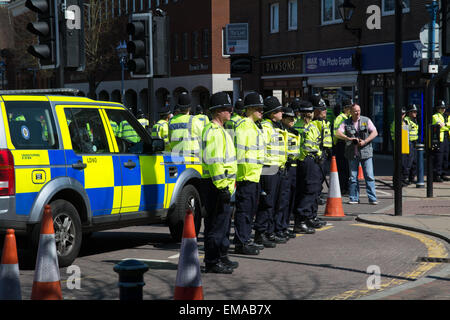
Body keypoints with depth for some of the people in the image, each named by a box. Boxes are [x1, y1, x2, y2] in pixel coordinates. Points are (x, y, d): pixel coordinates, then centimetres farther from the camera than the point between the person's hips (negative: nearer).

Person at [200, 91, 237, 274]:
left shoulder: (219, 130, 19)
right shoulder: (214, 131, -16)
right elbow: (214, 161, -23)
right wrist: (222, 187, -25)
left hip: (222, 185, 11)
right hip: (216, 185, -11)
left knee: (223, 222, 18)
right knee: (216, 223, -6)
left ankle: (221, 257, 28)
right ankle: (212, 262, -2)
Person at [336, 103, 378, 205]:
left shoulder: (366, 120, 5)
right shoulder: (346, 123, 6)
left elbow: (375, 132, -1)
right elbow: (338, 134, -6)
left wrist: (365, 141, -14)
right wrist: (348, 138, -22)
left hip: (366, 152, -1)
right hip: (352, 153, 1)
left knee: (369, 176, -4)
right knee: (353, 177, 4)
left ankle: (372, 198, -1)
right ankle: (354, 198, 12)